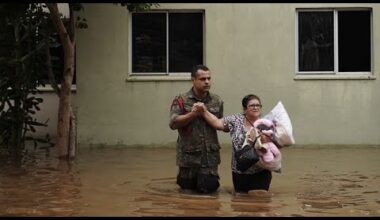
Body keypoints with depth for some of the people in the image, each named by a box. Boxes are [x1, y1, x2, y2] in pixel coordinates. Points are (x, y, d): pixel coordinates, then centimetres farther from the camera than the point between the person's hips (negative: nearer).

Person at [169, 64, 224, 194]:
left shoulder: (216, 101, 4)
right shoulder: (181, 100, -6)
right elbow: (173, 123, -15)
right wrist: (193, 114, -21)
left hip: (210, 154, 1)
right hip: (188, 154, -1)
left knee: (207, 188, -2)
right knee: (187, 186, 12)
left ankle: (206, 178, 32)